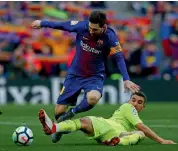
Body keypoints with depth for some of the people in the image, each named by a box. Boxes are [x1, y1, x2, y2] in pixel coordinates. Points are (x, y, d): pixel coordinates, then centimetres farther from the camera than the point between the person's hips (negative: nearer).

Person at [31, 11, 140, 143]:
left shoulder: (110, 37, -20)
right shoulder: (82, 26, -16)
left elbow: (119, 58, -18)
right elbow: (62, 25, -1)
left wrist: (126, 79, -28)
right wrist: (42, 23, 12)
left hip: (95, 76, -2)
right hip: (75, 74, 2)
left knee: (93, 98, -36)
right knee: (59, 111, 2)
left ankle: (72, 113, -5)